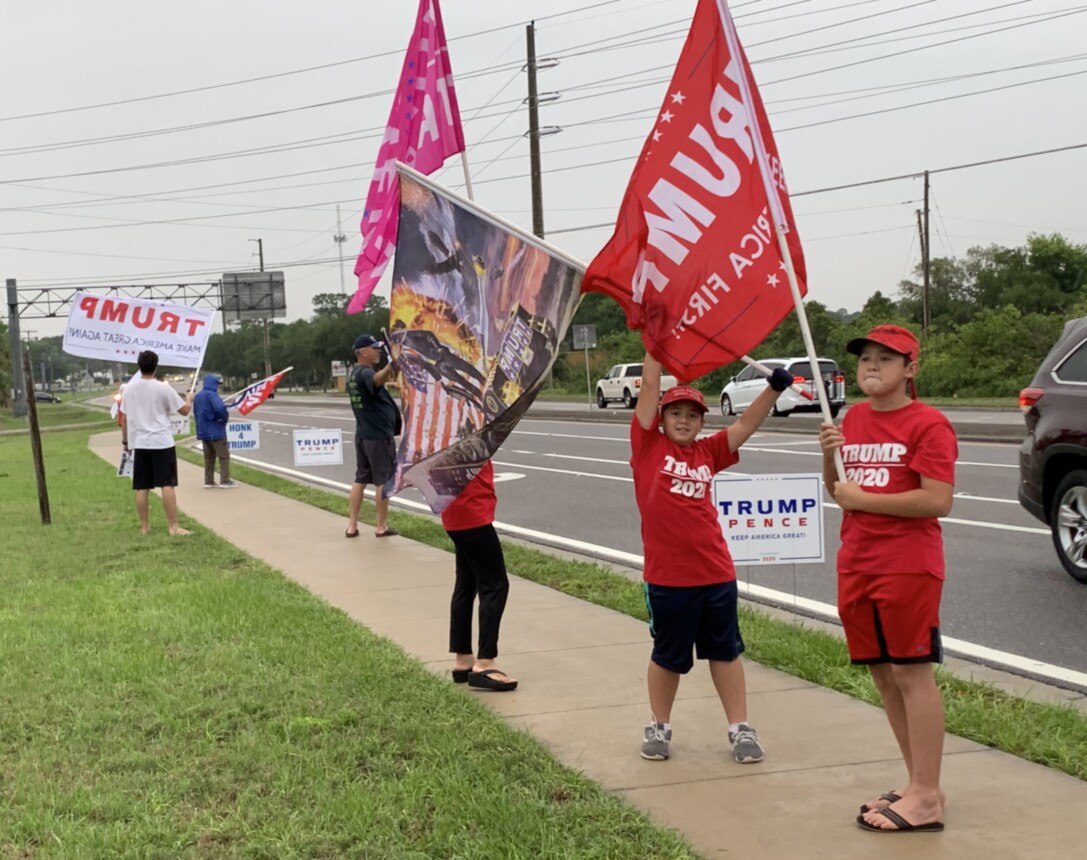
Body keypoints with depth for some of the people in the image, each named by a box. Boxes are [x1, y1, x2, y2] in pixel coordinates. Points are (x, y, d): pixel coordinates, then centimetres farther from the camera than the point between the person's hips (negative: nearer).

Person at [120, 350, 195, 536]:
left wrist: (125, 440, 20)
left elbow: (124, 418, 9)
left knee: (142, 488, 7)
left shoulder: (129, 388, 4)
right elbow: (184, 410, -2)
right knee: (167, 485, -4)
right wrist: (189, 399, 19)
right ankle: (174, 527, -6)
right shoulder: (163, 388, -8)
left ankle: (144, 526, 12)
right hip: (162, 443, -4)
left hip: (139, 444, 4)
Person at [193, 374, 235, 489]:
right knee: (224, 456, 0)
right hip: (216, 432, -8)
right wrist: (225, 417, -12)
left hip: (203, 432, 8)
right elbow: (220, 408, -30)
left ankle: (209, 481, 13)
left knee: (209, 457, 13)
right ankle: (225, 481, -2)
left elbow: (196, 412, 18)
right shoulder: (211, 395, -16)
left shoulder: (197, 396, 10)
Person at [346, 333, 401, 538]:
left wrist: (387, 380, 43)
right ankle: (382, 526, 6)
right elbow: (377, 379, -44)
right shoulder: (365, 373, -18)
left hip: (362, 435, 9)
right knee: (383, 481, 0)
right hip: (379, 436, -9)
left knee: (360, 479, 10)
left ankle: (352, 525, 10)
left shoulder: (355, 375, 12)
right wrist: (391, 366, -62)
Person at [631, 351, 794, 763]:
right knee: (668, 655, 12)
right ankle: (658, 726, 30)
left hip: (717, 573, 3)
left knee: (725, 651, 12)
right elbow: (650, 387, -6)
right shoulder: (648, 446, -2)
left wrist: (773, 389, -8)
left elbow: (745, 425, 4)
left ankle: (740, 728, 23)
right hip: (666, 575, -3)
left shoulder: (707, 453, 7)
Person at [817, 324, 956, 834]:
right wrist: (829, 456, -2)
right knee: (884, 674, 11)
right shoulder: (853, 419, 12)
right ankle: (919, 784, 21)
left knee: (912, 673, -4)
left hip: (908, 567, -8)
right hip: (856, 565, 8)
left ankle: (926, 799, 1)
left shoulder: (928, 424, -11)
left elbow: (938, 501, -19)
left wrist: (863, 499, -16)